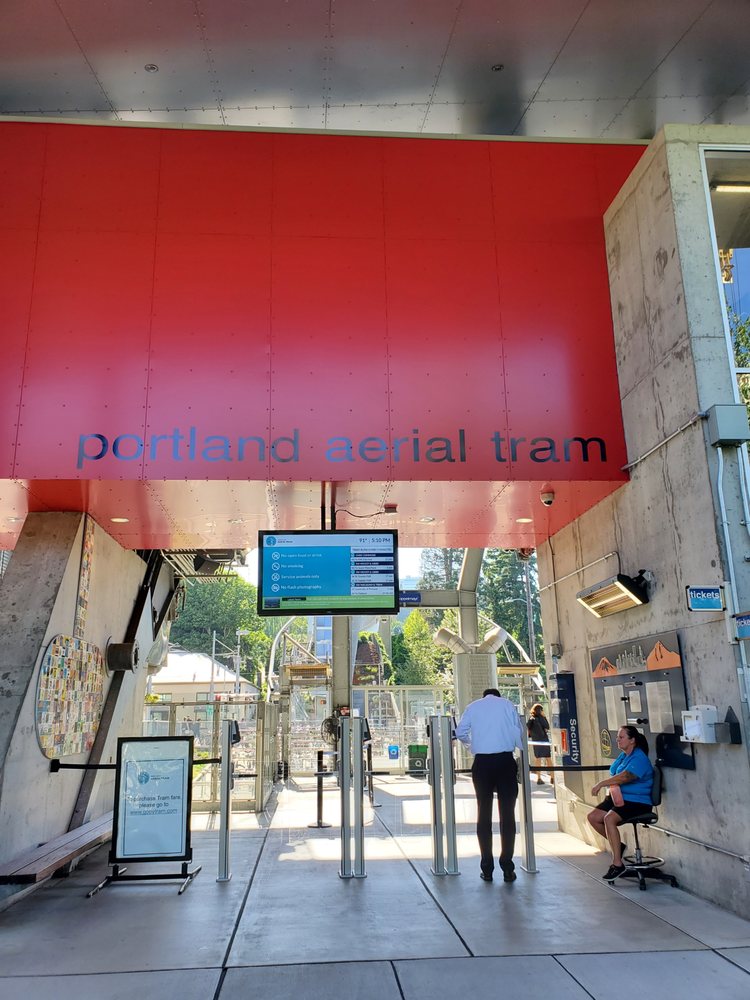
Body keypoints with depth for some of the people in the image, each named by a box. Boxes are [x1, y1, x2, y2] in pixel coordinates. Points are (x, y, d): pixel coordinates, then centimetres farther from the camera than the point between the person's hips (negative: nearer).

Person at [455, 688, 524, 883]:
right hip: (505, 761, -1)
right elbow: (518, 732, 3)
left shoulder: (473, 706, 11)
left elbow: (460, 732, 7)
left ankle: (487, 869, 8)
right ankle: (507, 868, 3)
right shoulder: (507, 704, 8)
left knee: (484, 814, 8)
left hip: (482, 762, 1)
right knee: (507, 814, 4)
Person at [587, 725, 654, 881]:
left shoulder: (639, 758, -15)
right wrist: (614, 789, -16)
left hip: (636, 801, -9)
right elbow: (613, 775, 6)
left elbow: (624, 776, -28)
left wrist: (601, 784, -23)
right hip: (620, 798, 9)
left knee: (609, 818, -30)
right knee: (592, 817, -3)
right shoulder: (623, 755, 14)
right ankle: (617, 845, 17)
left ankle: (617, 864, -21)